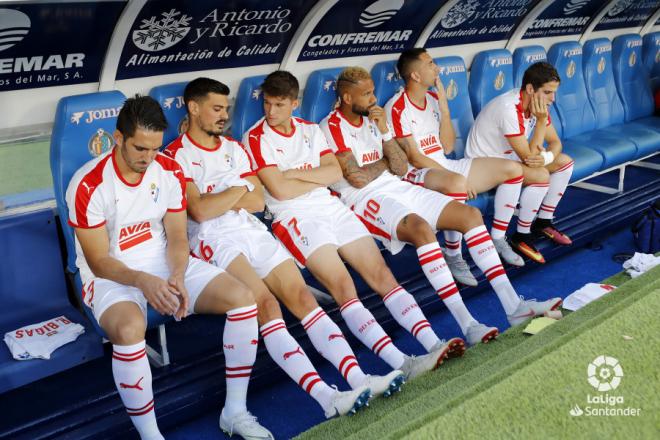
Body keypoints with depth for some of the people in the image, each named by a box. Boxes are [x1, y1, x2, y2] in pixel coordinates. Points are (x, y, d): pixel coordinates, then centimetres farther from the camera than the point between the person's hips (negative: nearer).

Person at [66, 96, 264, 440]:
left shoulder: (169, 172, -4)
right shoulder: (88, 186, -19)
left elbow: (177, 238, 0)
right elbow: (99, 262, -16)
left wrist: (177, 277, -21)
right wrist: (142, 281, -34)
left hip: (164, 263, 5)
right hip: (110, 276, -5)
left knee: (241, 297, -14)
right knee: (129, 328, -40)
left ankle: (235, 411, -1)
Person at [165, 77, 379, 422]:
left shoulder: (234, 148, 20)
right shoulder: (176, 156, 1)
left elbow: (258, 202, 10)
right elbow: (199, 211, -12)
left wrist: (216, 199, -3)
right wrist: (239, 190, 1)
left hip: (253, 231, 6)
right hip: (214, 240, -6)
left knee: (302, 296, -14)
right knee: (266, 304, -26)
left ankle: (360, 379, -23)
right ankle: (328, 397, -35)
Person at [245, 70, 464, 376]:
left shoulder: (310, 130, 15)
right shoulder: (256, 139, -2)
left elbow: (336, 173, 4)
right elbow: (280, 190, -12)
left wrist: (294, 173, -7)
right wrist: (318, 178, 1)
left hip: (331, 207, 6)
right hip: (294, 217, -6)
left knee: (381, 275, -8)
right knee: (343, 287, -23)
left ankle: (433, 344, -14)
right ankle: (402, 364, -32)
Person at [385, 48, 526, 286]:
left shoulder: (433, 98, 11)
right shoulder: (397, 108, -13)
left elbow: (447, 148, 5)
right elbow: (414, 159, -16)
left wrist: (443, 106, -4)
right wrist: (460, 179, -17)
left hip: (445, 167, 8)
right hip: (417, 175, -8)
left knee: (513, 168, 1)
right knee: (456, 183, -42)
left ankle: (498, 239, 8)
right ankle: (453, 256, -24)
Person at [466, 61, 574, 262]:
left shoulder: (536, 104, -5)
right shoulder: (509, 109, -31)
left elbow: (555, 142, 0)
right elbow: (528, 157, -30)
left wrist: (546, 157, -22)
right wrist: (541, 120, -29)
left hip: (508, 157, 9)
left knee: (564, 162, 5)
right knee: (541, 176, -28)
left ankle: (543, 222, 15)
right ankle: (521, 236, -12)